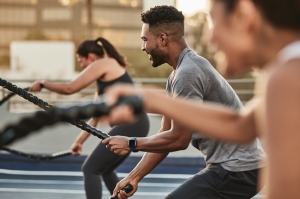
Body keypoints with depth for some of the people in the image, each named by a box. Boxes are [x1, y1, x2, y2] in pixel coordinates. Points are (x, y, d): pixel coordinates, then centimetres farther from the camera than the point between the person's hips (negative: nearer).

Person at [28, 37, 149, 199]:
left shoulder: (102, 64, -4)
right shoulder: (104, 78, 23)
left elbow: (69, 88, -7)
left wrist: (42, 84, 8)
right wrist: (79, 141, 25)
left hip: (130, 125, -10)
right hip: (134, 125, 10)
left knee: (90, 169, -4)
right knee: (104, 169, 24)